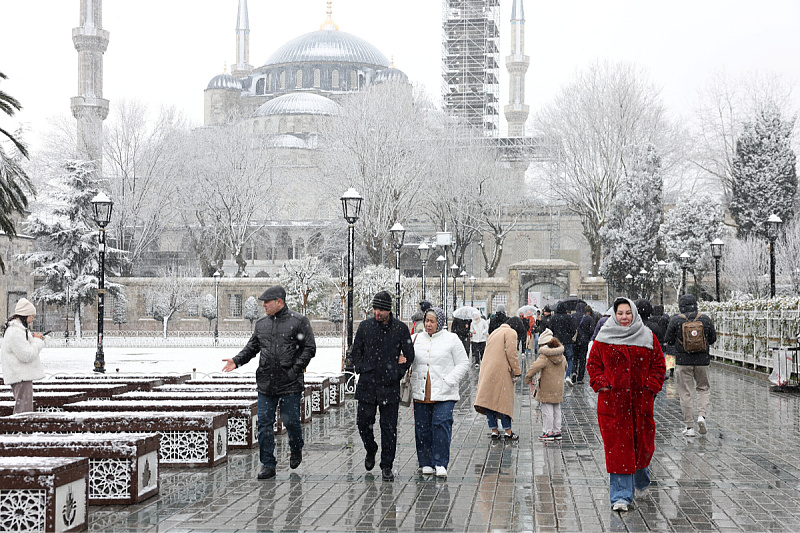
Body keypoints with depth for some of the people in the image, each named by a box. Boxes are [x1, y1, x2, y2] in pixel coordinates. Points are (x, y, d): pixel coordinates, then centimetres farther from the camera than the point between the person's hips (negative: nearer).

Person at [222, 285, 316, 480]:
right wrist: (237, 361, 0)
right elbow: (251, 347, 17)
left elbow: (309, 348, -3)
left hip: (290, 384, -4)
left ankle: (296, 450, 33)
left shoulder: (298, 321, -2)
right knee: (264, 422, 0)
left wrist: (295, 369, -12)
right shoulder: (261, 324, 13)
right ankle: (268, 465, 6)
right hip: (265, 384, 4)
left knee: (291, 421, 3)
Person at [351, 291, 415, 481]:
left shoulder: (401, 328, -1)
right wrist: (361, 370, 2)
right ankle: (371, 451, 34)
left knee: (389, 427, 1)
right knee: (363, 422, 4)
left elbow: (409, 355, 5)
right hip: (367, 385, 2)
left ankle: (387, 467, 9)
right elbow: (356, 351, 13)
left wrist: (398, 373, -2)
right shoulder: (365, 326, 3)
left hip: (390, 386, -2)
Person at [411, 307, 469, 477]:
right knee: (423, 428, 4)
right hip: (421, 393, 4)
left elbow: (463, 364, 2)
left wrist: (449, 381, -9)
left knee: (442, 424, -13)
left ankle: (441, 463, -8)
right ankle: (426, 463, 15)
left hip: (444, 393, -4)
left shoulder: (451, 339, 1)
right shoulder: (417, 339, 12)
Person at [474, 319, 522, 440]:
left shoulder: (494, 333, 24)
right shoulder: (511, 333, -2)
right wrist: (517, 372, -9)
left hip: (486, 371, 7)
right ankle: (507, 431, 3)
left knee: (489, 400, 7)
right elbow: (511, 353, -12)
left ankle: (494, 430, 10)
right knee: (504, 400, -1)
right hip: (501, 371, -7)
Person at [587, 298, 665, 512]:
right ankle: (621, 496, -2)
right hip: (612, 401, -1)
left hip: (641, 401, 1)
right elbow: (593, 364, 9)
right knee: (617, 447, -5)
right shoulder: (603, 339, 3)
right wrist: (601, 384, -5)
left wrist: (651, 386, -2)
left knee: (642, 443, 8)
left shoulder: (648, 338, 5)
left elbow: (658, 364, 10)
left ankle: (641, 478, 40)